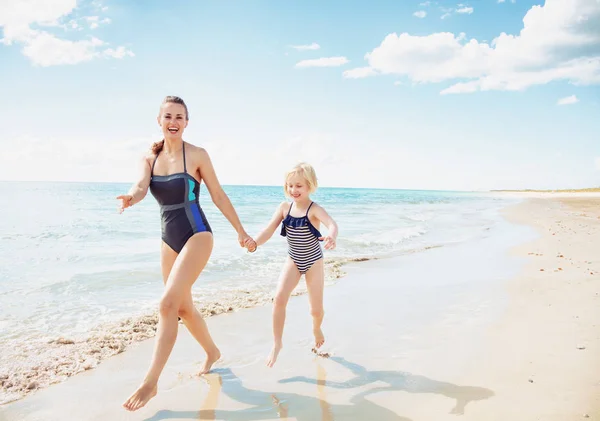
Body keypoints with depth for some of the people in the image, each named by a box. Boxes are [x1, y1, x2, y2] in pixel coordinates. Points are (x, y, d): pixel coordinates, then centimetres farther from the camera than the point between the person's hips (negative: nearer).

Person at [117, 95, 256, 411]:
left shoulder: (197, 155, -7)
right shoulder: (149, 158, 5)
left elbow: (219, 196, -2)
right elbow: (141, 186, -14)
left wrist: (241, 232, 1)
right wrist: (130, 197, -38)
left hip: (196, 235, -6)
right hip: (169, 239, 6)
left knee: (168, 304, -17)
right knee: (183, 307, 15)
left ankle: (151, 382, -7)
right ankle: (212, 352, 38)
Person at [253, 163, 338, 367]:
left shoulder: (314, 209, -21)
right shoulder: (284, 207, -8)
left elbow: (332, 223, -40)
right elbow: (269, 230, -14)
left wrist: (331, 237, -64)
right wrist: (254, 242, -34)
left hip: (313, 262, -2)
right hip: (293, 261, 2)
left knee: (316, 309, 6)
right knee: (279, 298, -18)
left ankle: (316, 329, 42)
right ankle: (277, 343, -3)